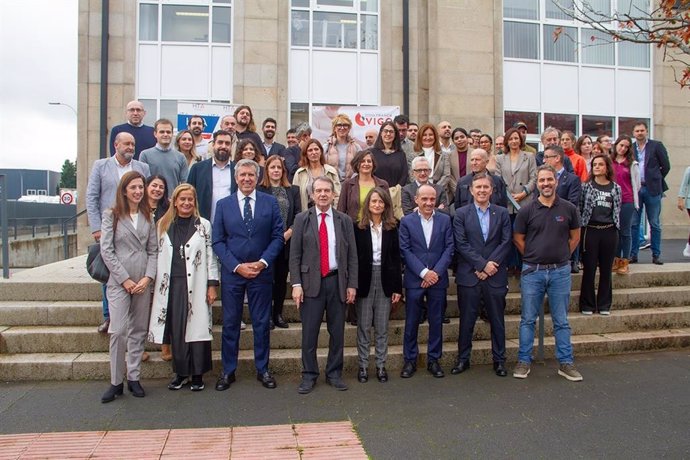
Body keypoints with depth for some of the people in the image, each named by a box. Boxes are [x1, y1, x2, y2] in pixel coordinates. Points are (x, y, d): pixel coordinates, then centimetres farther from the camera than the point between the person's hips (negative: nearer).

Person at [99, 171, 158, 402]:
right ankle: (116, 382, 5)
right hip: (119, 281, -3)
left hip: (143, 282, 3)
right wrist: (125, 279, -9)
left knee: (138, 331, 7)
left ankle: (134, 378, 17)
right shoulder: (111, 215, 1)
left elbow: (153, 250, 8)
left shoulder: (148, 217, 10)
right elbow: (106, 250, -5)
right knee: (118, 331, -8)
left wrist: (147, 277, -6)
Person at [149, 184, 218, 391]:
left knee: (197, 327, 0)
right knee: (175, 329, 6)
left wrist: (212, 285, -3)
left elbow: (211, 256, 2)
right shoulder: (163, 225, 9)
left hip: (196, 285, -2)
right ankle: (180, 372, 20)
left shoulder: (203, 225, 4)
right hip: (171, 285, 2)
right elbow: (158, 256, 10)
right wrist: (154, 284, 7)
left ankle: (197, 374, 11)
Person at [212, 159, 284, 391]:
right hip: (232, 272, 0)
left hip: (261, 272, 0)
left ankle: (262, 369, 22)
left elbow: (278, 236, 0)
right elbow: (218, 241, 0)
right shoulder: (223, 204, 3)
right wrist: (237, 266, -10)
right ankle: (228, 371, 21)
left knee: (262, 323, 8)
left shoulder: (270, 202, 1)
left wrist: (262, 262, -12)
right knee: (230, 323, 8)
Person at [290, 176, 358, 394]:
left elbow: (352, 255, 6)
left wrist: (352, 284, 0)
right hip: (311, 282, -1)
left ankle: (334, 374, 24)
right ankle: (309, 375, 18)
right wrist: (296, 284, -7)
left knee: (337, 331, 9)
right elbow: (295, 254, 0)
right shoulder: (302, 219, 3)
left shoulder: (345, 220, 7)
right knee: (309, 332, 3)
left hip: (337, 281, 2)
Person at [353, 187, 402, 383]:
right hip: (364, 280, -1)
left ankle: (381, 365, 19)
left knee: (382, 327, 8)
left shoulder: (392, 228, 3)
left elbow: (396, 258, 3)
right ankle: (363, 365, 18)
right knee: (364, 326, 6)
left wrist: (397, 287, 0)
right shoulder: (358, 227, -2)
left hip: (385, 280, 1)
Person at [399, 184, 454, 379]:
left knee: (436, 322, 8)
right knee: (411, 322, 5)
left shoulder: (445, 220, 5)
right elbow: (405, 250, -5)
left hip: (437, 279, 2)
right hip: (414, 280, -1)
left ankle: (433, 360, 21)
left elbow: (449, 248, 1)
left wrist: (436, 272, -11)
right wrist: (424, 272, -13)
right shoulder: (406, 221, 0)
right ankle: (410, 360, 18)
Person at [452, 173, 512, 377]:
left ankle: (499, 359, 23)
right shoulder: (461, 214, 2)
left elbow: (506, 242, 0)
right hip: (469, 276, -1)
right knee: (467, 320, 6)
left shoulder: (502, 213, 8)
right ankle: (463, 358, 19)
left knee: (497, 319, 10)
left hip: (495, 276, 2)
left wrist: (491, 264, -11)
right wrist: (482, 264, -13)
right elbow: (461, 244, -6)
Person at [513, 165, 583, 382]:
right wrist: (534, 257, 4)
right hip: (532, 271, -1)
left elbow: (575, 237, 13)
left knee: (561, 321, 10)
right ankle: (524, 361, 18)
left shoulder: (569, 209, 1)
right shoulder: (527, 210, -3)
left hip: (560, 271, 1)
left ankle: (565, 362, 21)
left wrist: (562, 256, 7)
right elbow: (518, 239, 6)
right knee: (528, 319, 7)